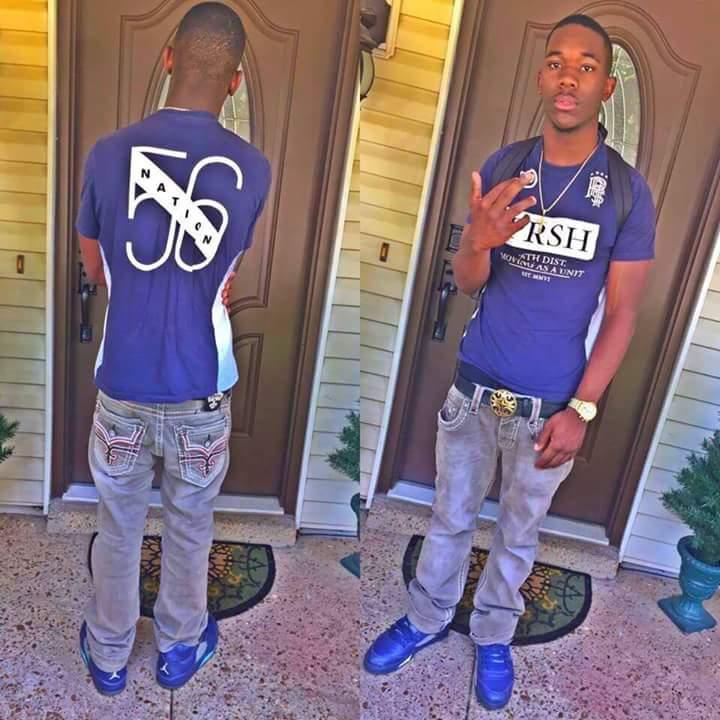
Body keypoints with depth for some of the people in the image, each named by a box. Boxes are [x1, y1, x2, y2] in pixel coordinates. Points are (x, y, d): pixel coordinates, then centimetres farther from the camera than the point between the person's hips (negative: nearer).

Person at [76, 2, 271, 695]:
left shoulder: (107, 154, -9)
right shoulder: (253, 169, -9)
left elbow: (96, 270, 5)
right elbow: (228, 280, 4)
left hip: (123, 386, 1)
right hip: (200, 391, 0)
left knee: (117, 529, 21)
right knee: (189, 527, 22)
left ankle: (108, 654, 43)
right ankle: (180, 646, 44)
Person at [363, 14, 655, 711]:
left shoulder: (627, 189, -7)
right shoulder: (501, 167, -2)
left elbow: (622, 312, -5)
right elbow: (466, 282, -3)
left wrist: (581, 410, -11)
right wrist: (478, 242, -27)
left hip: (551, 406, -1)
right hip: (473, 389, 1)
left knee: (518, 531, 19)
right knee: (450, 517, 18)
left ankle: (493, 635, 42)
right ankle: (426, 619, 41)